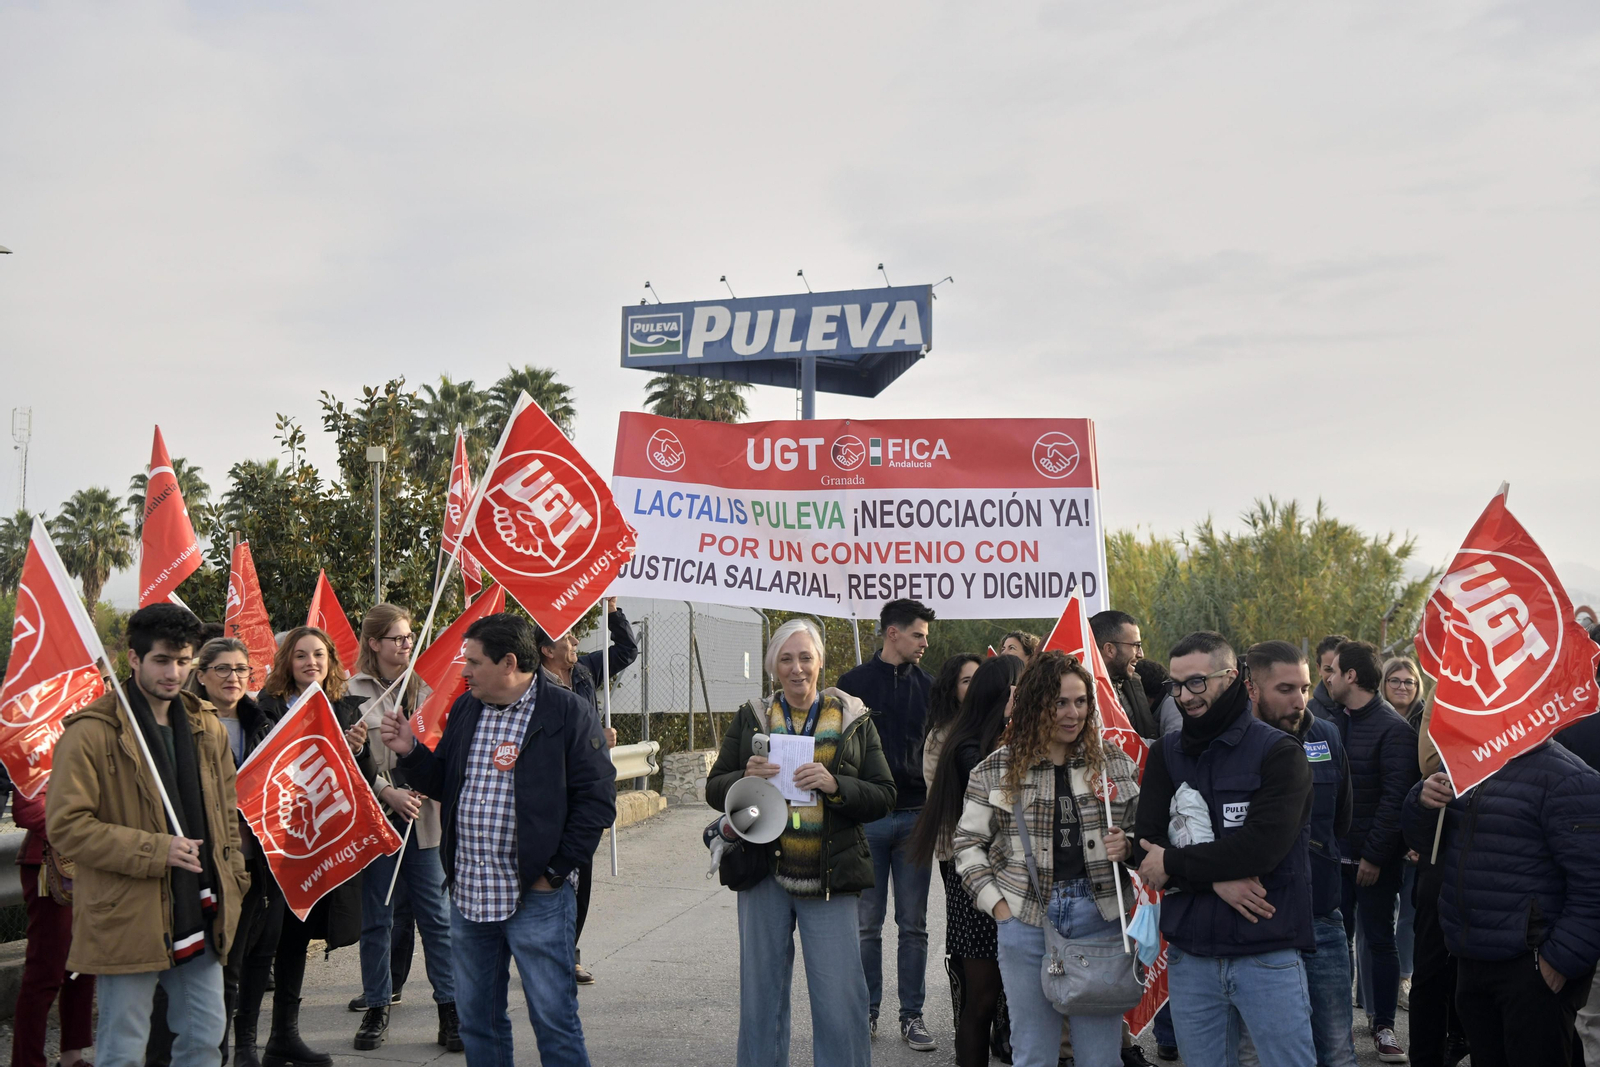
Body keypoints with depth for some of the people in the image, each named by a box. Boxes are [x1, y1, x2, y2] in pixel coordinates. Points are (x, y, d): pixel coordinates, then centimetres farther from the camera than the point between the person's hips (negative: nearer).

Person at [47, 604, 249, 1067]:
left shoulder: (207, 729, 11)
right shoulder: (90, 733, -10)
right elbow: (65, 825, -14)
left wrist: (233, 881, 11)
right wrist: (154, 851, -21)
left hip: (201, 916, 6)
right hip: (128, 920, -6)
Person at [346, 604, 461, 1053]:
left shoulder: (423, 688, 7)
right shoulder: (354, 692, -3)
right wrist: (388, 793, -14)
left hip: (423, 814, 2)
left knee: (436, 914, 3)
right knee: (376, 917, 8)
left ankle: (450, 1008, 9)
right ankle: (377, 1008, 21)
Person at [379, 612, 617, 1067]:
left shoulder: (566, 713, -9)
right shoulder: (464, 710, 10)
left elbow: (597, 799, -10)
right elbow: (444, 786, 19)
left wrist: (555, 871, -11)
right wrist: (410, 752, 1)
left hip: (535, 897, -6)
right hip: (466, 894, 6)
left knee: (554, 1019, 0)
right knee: (477, 1020, 16)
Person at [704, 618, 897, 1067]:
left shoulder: (854, 721, 6)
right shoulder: (750, 719, 9)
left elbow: (883, 797, 1)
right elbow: (714, 790, 8)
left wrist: (835, 785, -16)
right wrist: (745, 777, -13)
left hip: (829, 876, -1)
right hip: (765, 872, 2)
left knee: (840, 998, -2)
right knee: (761, 992, 11)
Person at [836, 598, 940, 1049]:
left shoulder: (928, 685, 8)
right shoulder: (853, 683, 1)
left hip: (915, 817, 2)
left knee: (914, 925, 6)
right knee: (867, 923, 5)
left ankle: (912, 1015, 15)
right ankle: (868, 1011, 17)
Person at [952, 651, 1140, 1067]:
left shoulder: (1116, 763, 4)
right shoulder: (995, 771, -1)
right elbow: (967, 843, 5)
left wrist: (1127, 846, -7)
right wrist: (996, 903, -3)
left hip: (1099, 915, 1)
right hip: (1026, 920, -1)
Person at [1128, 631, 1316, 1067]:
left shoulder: (1279, 753, -6)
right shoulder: (1165, 754, 7)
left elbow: (1262, 845, -19)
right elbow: (1145, 848, -2)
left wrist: (1174, 864, -11)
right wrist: (1215, 879, -16)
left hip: (1268, 955, -4)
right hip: (1190, 956, 4)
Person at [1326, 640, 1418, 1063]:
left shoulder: (1393, 729, -13)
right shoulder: (1335, 721, 7)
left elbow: (1395, 798, -17)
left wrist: (1374, 856, -18)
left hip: (1375, 858, -6)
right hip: (1336, 853, 6)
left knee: (1379, 940, 5)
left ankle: (1384, 1025, 16)